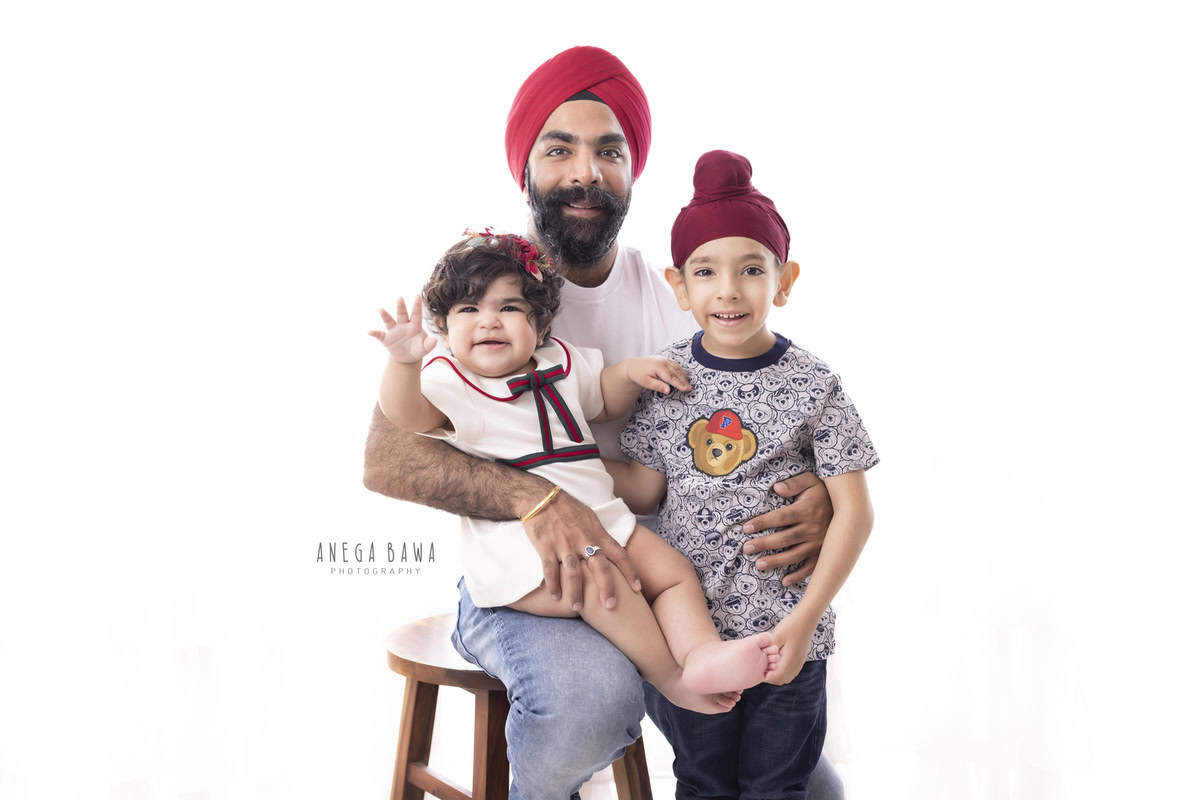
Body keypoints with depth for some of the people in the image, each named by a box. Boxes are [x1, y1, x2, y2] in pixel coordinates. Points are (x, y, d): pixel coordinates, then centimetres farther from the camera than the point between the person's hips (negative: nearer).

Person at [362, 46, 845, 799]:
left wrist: (816, 494, -22)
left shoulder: (670, 293, 4)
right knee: (594, 692, -34)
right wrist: (536, 499, -36)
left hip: (650, 575, 3)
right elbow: (387, 459, -19)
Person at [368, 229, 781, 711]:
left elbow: (605, 403, 33)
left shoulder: (559, 364, 16)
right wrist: (404, 362, -44)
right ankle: (668, 678, -18)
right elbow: (405, 418, -24)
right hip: (517, 548, -7)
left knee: (672, 569, -5)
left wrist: (631, 371, 13)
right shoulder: (448, 383, -3)